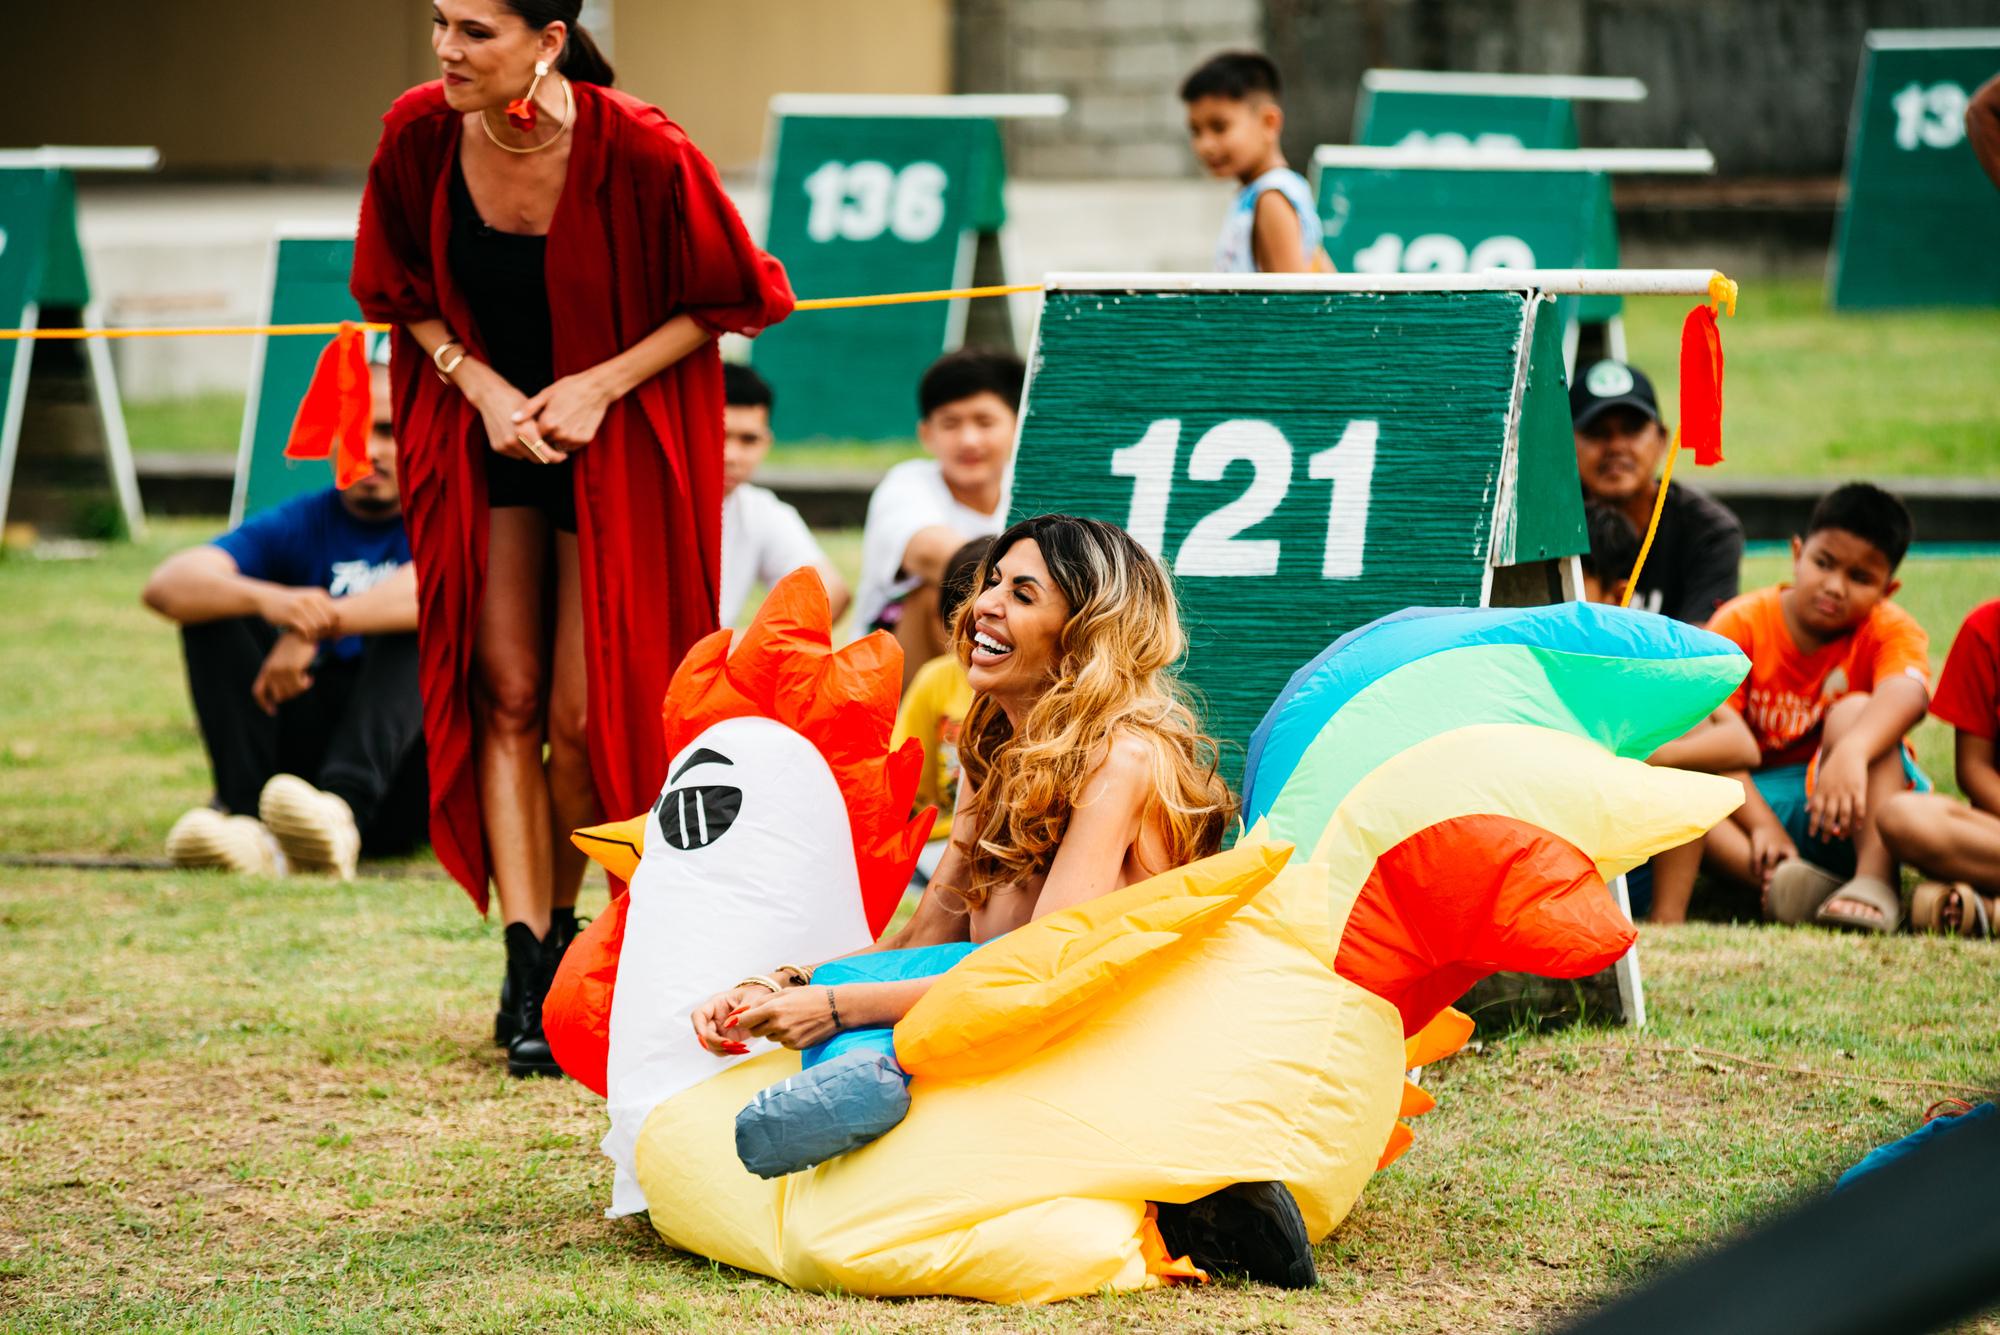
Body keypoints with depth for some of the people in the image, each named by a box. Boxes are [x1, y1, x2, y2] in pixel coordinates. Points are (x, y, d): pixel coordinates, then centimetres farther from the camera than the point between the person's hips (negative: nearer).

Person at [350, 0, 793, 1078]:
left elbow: (733, 299, -10)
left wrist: (603, 385, -17)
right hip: (483, 426, 3)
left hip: (616, 444, -3)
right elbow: (398, 291, 4)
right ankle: (525, 973, -2)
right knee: (505, 697, -3)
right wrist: (479, 383, -11)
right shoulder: (419, 134, -13)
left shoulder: (638, 153, -24)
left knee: (586, 714, -3)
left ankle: (560, 924, 23)